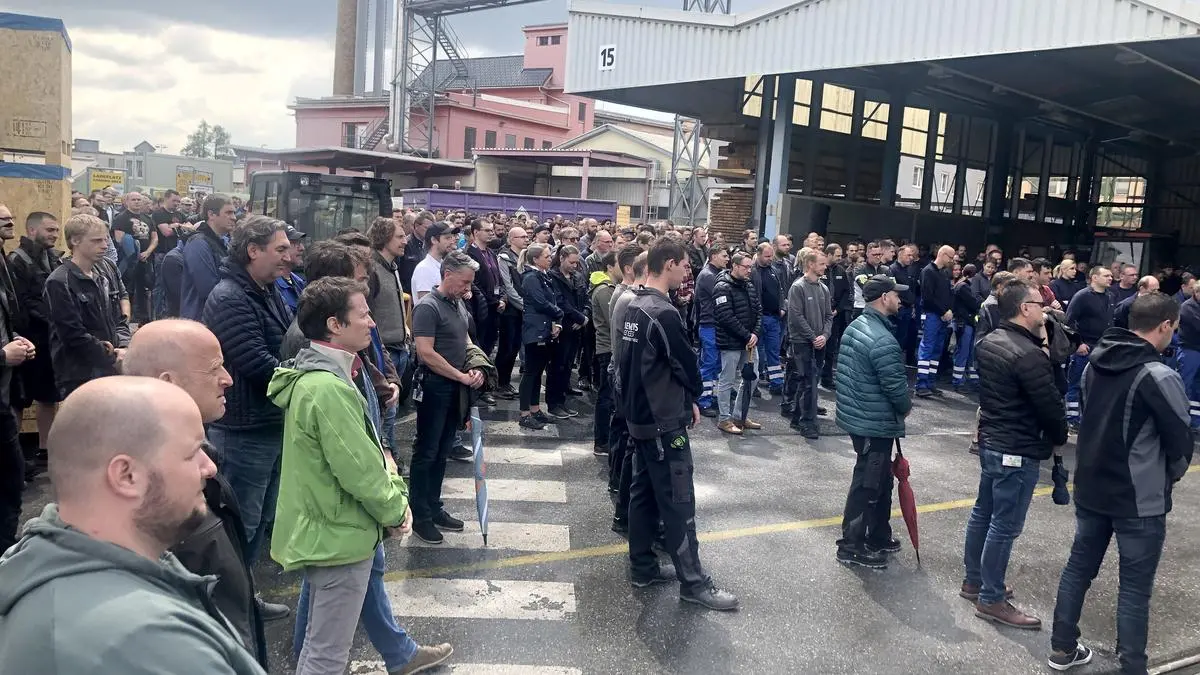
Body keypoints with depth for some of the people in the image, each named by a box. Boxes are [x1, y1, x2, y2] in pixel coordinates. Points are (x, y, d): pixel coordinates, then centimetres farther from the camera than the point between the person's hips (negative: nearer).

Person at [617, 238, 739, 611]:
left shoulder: (634, 306, 7)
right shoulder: (664, 314, -23)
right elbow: (686, 366, -16)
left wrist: (684, 397, 6)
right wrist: (692, 397, 6)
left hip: (640, 416, 10)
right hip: (665, 422, -10)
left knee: (644, 492, 16)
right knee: (678, 502, -2)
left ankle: (642, 566, 26)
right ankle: (693, 581, 7)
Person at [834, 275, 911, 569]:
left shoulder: (855, 326, 5)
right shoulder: (883, 341, -25)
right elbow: (896, 386, -22)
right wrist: (906, 407, 0)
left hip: (856, 415, 10)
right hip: (875, 423, -10)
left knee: (881, 479, 21)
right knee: (867, 484, 3)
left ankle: (878, 538, 34)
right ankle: (851, 547, 14)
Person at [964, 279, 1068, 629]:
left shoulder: (988, 342, 4)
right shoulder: (1028, 355, -25)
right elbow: (1050, 404, -19)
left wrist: (1042, 346, 2)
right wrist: (1060, 437, 2)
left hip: (990, 441, 10)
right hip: (1018, 451, -10)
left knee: (983, 512, 19)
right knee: (1005, 526, 0)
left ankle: (974, 581, 33)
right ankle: (991, 599, 10)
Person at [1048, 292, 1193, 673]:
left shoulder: (1095, 362, 1)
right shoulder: (1159, 376, -21)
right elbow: (1181, 442, -12)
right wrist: (1170, 475, 8)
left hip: (1090, 488, 7)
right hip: (1140, 499, -7)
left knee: (1079, 566, 16)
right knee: (1135, 588, 5)